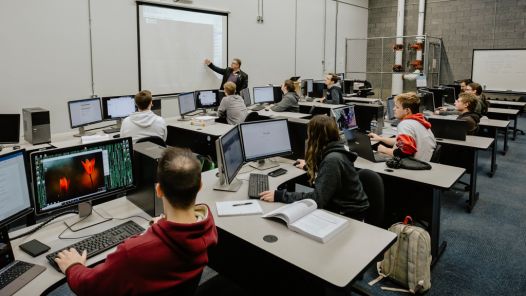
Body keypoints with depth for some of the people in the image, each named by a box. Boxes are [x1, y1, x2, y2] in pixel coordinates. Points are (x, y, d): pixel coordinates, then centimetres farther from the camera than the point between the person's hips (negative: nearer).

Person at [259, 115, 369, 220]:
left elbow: (317, 199, -28)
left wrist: (280, 196, -25)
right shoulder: (332, 152, 3)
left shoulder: (333, 160, -26)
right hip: (338, 208, 8)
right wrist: (308, 166, 42)